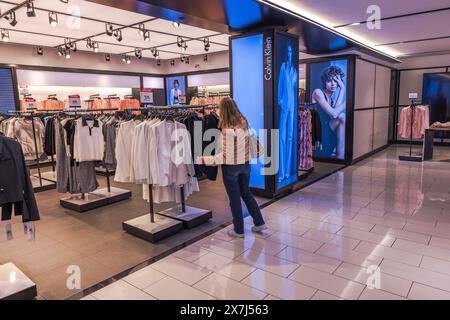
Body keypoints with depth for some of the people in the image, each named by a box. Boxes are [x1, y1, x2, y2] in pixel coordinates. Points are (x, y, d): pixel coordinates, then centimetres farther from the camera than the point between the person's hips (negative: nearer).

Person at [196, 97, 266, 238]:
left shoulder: (227, 130, -23)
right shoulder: (244, 123, -2)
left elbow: (223, 155, -21)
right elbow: (242, 145, 6)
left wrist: (202, 160, -18)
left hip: (231, 167, -6)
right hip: (245, 164, 7)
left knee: (235, 198, 9)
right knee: (246, 193, 23)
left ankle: (239, 230, 24)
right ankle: (259, 223, 31)